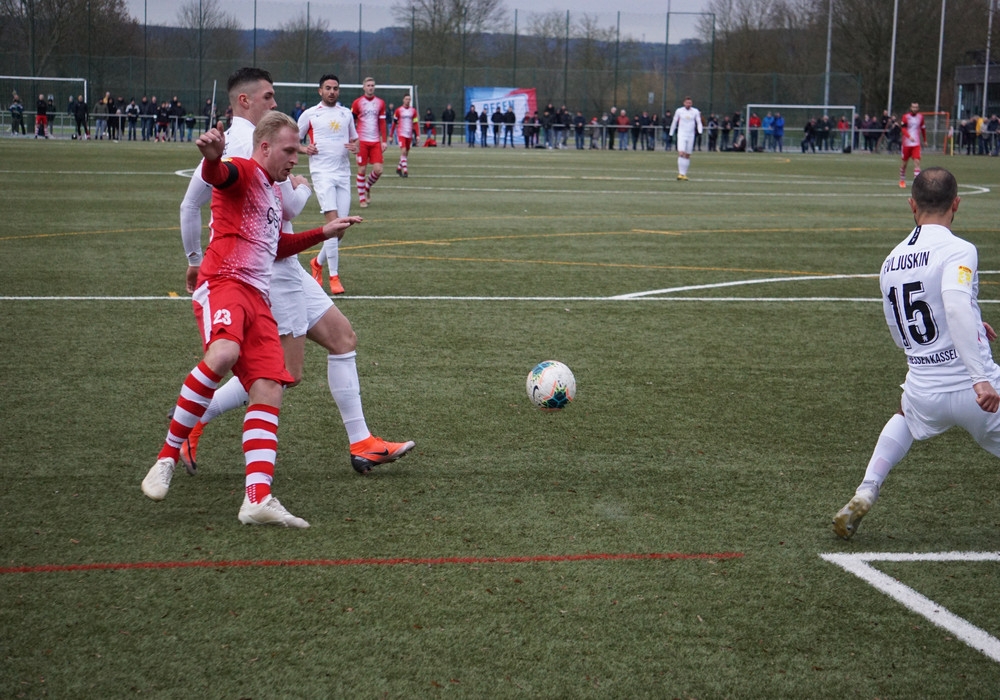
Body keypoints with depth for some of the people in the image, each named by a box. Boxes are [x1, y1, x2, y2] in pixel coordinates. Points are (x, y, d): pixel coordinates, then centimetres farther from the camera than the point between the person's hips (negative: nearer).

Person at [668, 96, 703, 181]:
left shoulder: (695, 111, 3)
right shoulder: (679, 111, 2)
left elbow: (699, 123, 4)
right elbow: (674, 122, 12)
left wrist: (700, 131, -15)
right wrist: (671, 134, 15)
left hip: (691, 136, 2)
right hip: (681, 135, -2)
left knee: (687, 155, 6)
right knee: (681, 153, -17)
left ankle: (684, 174, 14)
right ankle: (681, 173, -19)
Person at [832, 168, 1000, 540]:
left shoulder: (890, 262, 10)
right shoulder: (959, 250, -10)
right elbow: (956, 304, -29)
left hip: (924, 393, 5)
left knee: (905, 413, 38)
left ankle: (865, 493, 22)